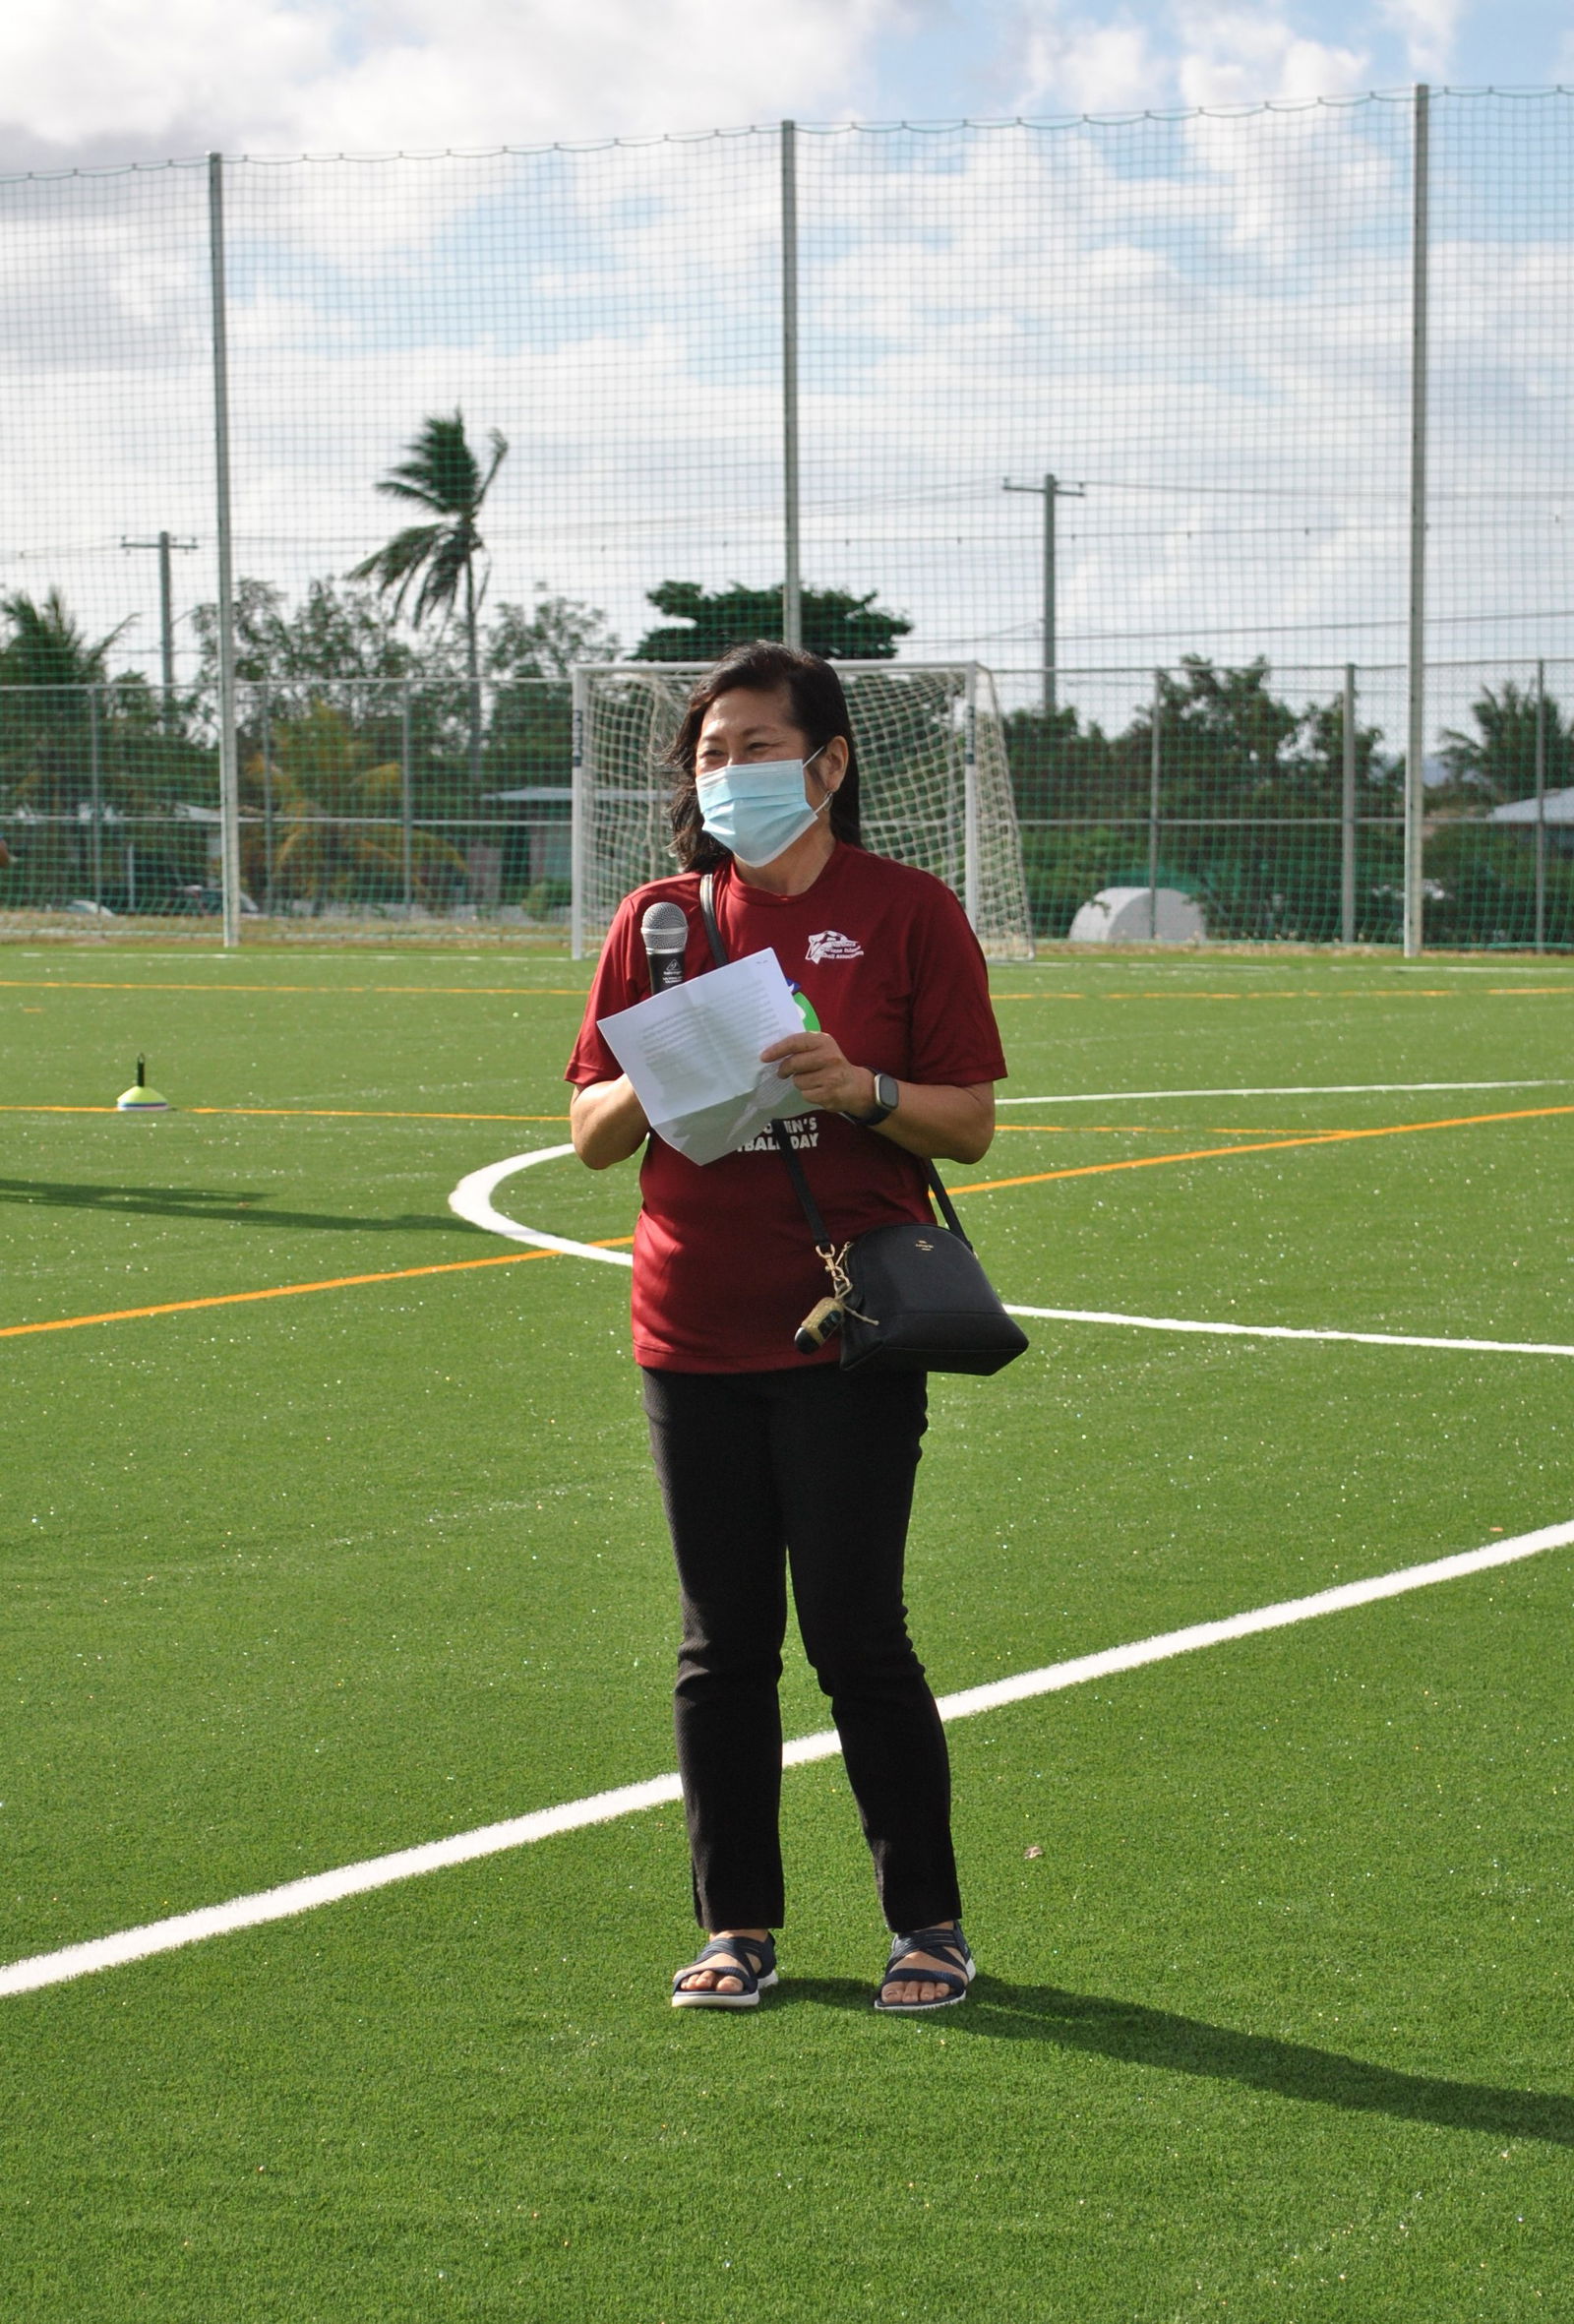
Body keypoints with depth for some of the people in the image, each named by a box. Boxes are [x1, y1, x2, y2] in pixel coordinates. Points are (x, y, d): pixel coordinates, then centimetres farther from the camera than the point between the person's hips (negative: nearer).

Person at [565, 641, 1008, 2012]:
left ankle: (929, 1922, 10)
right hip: (693, 1336, 3)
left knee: (857, 1636, -2)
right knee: (723, 1644, 7)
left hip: (847, 1338, -3)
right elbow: (590, 1132, 10)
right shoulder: (660, 919, 9)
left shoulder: (908, 912, 0)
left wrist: (861, 1088, -19)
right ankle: (739, 1926, 17)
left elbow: (969, 1124, -1)